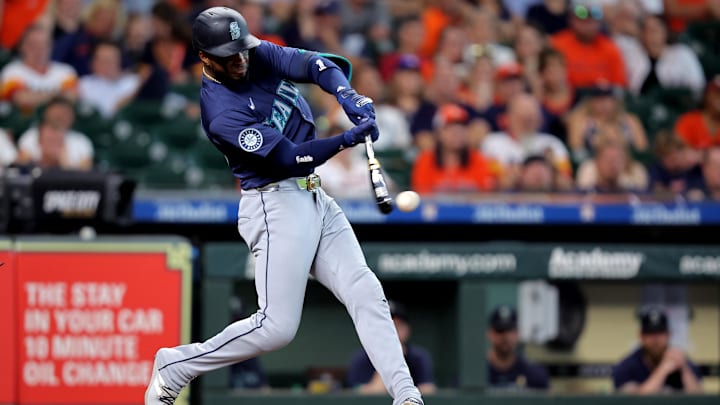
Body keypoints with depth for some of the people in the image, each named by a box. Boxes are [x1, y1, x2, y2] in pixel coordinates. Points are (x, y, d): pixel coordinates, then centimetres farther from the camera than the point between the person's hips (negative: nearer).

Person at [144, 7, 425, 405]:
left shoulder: (260, 56, 3)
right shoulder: (221, 113, -20)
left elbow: (317, 65, -4)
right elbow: (290, 158, -22)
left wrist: (346, 94, -24)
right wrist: (347, 139, -31)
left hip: (313, 196, 8)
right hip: (277, 204, -8)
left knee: (365, 292, -4)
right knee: (276, 326, -12)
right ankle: (174, 366, 4)